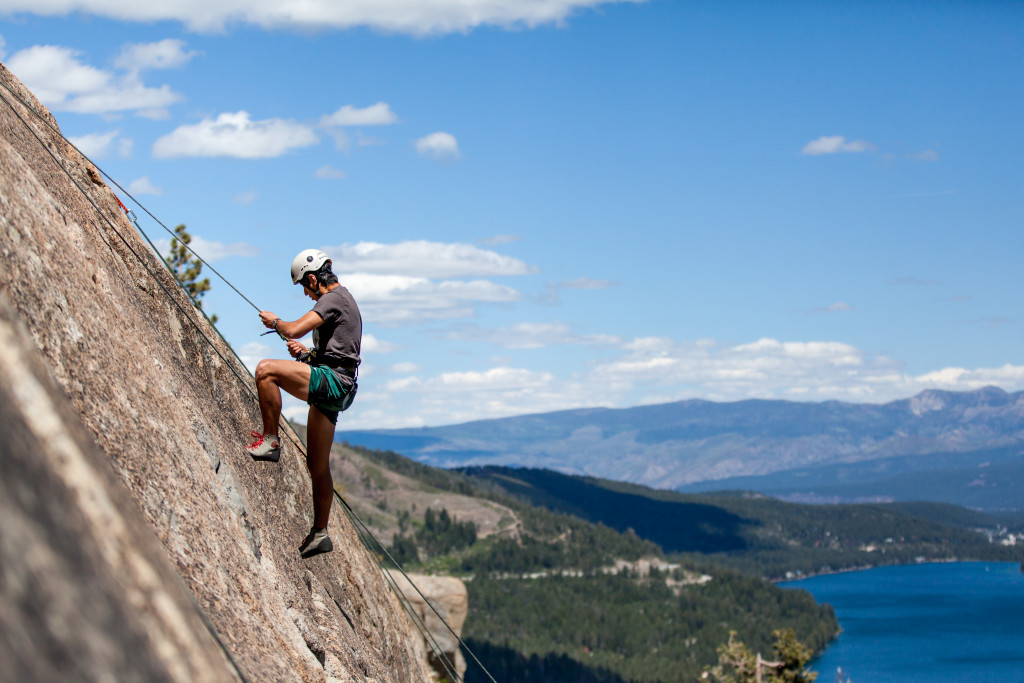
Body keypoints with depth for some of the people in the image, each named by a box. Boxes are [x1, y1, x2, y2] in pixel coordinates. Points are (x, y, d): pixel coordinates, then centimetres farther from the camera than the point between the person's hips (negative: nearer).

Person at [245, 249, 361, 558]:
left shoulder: (333, 299, -8)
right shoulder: (343, 300, 25)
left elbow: (293, 329, -18)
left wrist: (273, 321, 2)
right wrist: (307, 352, 19)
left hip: (331, 381, -10)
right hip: (330, 392, 10)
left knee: (266, 370, -23)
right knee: (318, 466, 12)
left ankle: (270, 441, -17)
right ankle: (319, 534, 17)